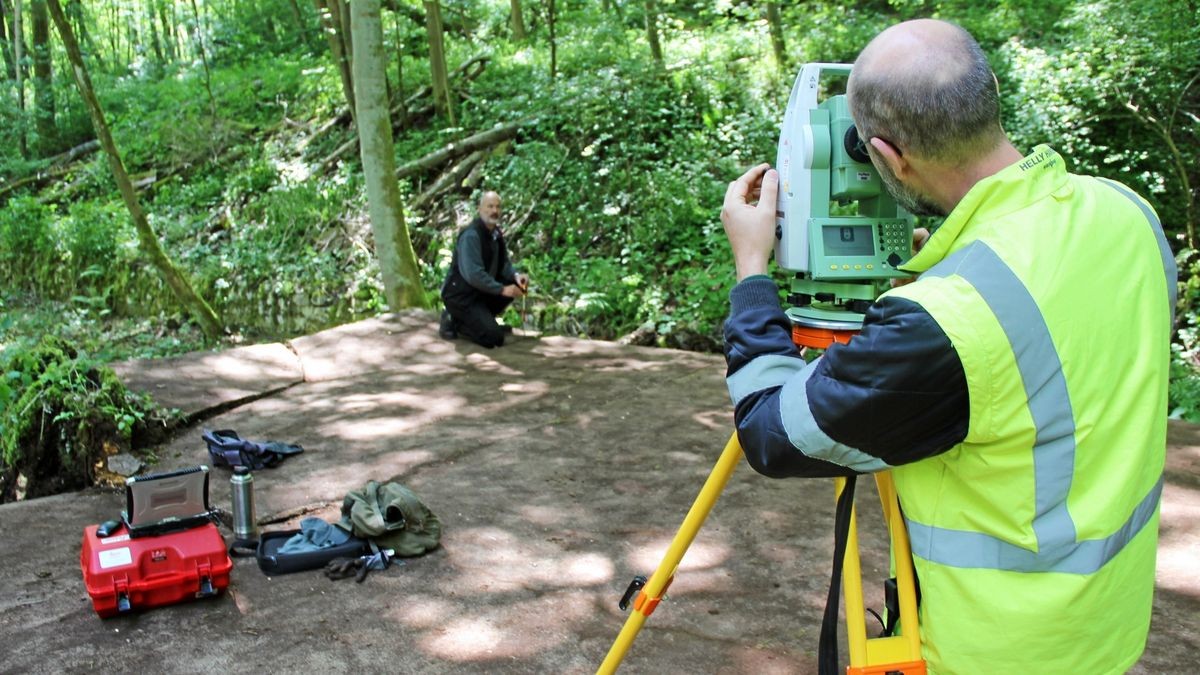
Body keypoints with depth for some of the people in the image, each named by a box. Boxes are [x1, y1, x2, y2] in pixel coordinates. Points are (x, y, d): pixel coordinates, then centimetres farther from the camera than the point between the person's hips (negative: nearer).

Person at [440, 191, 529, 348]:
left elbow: (503, 262, 15)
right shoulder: (471, 235, -22)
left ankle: (482, 318, 8)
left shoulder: (496, 233, 5)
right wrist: (502, 289, -27)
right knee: (494, 338, -20)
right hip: (460, 295, -9)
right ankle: (454, 321, 0)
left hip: (481, 289, 9)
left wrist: (516, 275, -7)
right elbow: (473, 274, -28)